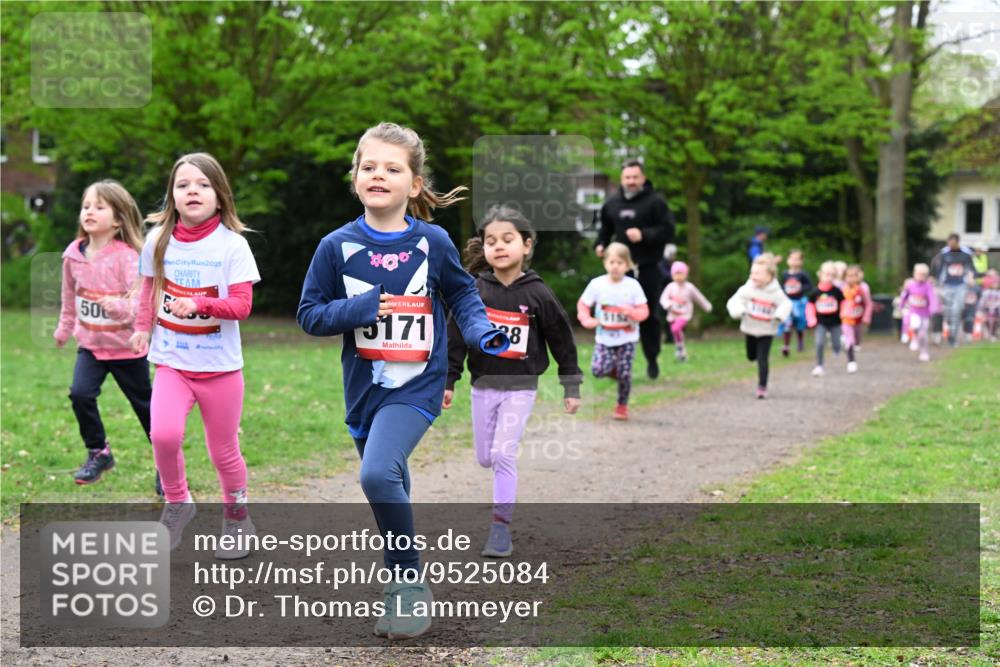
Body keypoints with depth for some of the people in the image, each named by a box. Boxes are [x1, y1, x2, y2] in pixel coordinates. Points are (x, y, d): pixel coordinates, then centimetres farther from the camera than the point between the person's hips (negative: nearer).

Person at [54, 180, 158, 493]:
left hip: (126, 347, -4)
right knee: (80, 394, -16)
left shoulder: (127, 256, -19)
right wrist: (64, 329, 24)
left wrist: (121, 307, -47)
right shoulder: (74, 255, -3)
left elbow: (141, 301, -27)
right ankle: (98, 453, 6)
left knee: (145, 406, 8)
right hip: (90, 344, 4)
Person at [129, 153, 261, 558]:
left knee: (223, 452, 8)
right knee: (164, 434, -22)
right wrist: (143, 328, 9)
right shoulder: (159, 241, 0)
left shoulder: (232, 244, -9)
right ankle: (177, 503, 4)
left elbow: (242, 305, -14)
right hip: (172, 362, 2)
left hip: (220, 367, -1)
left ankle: (237, 517, 33)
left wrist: (199, 304, -29)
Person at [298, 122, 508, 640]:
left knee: (378, 473, -24)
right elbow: (309, 315, 0)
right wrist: (358, 309, -17)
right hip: (364, 386, 3)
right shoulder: (337, 246, -4)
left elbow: (461, 294, 10)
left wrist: (482, 334, -8)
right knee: (390, 488, 16)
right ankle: (401, 580, 36)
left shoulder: (433, 242, -5)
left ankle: (410, 583, -9)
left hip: (417, 385, -3)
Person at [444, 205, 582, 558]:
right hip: (483, 386, 3)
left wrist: (571, 387, 1)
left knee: (503, 454, -12)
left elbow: (562, 340, -1)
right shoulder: (474, 291, -5)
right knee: (485, 458, 11)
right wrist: (447, 381, 1)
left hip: (520, 387, -3)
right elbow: (455, 336, 1)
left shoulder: (538, 294, -9)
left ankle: (501, 526, -5)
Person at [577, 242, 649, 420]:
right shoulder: (597, 284, -5)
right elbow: (582, 305, 5)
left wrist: (632, 312, -27)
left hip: (626, 339, -1)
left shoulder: (633, 285, -7)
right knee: (598, 370, -15)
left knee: (624, 374, -4)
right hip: (604, 338, 1)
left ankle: (622, 407, 17)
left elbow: (644, 311, -5)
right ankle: (613, 368, 21)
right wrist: (587, 320, -14)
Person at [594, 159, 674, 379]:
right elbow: (606, 229, 28)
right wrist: (600, 244, 10)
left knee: (648, 315, 3)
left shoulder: (655, 202, -3)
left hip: (647, 268, -3)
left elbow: (668, 230, -8)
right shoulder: (612, 204, 12)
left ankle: (652, 359, 20)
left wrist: (644, 235, -20)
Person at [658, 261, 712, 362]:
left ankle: (680, 346, -10)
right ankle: (682, 354, 29)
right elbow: (663, 298, -11)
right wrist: (669, 304, -33)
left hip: (684, 315, -3)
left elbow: (699, 297, 7)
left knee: (676, 328, -29)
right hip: (673, 315, 3)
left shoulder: (689, 287, -6)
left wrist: (707, 307, 19)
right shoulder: (670, 287, -5)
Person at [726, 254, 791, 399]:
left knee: (762, 359, -7)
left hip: (766, 331, -3)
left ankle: (762, 387, 3)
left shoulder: (775, 293, -14)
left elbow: (786, 304, -3)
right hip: (750, 329, 3)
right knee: (751, 356, 19)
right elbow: (734, 301, -12)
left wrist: (779, 316, -22)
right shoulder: (747, 289, -13)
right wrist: (739, 311, -33)